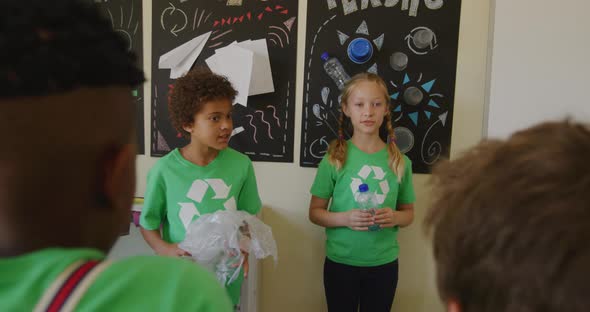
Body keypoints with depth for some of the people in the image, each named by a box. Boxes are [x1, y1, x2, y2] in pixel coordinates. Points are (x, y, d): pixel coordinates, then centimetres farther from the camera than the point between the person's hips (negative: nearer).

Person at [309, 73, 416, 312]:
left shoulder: (399, 161, -4)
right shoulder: (335, 158, -9)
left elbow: (408, 212, 7)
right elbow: (315, 212, -4)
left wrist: (395, 218, -14)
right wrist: (344, 218, -22)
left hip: (384, 263, 2)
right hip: (340, 261, -1)